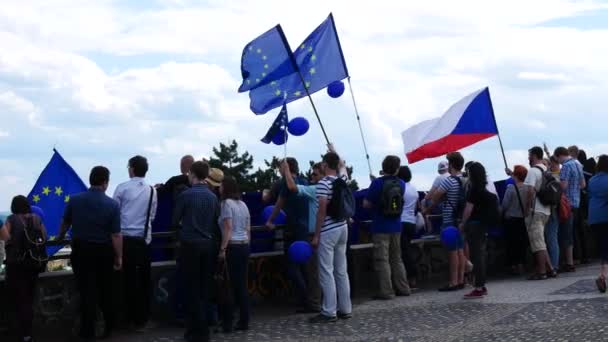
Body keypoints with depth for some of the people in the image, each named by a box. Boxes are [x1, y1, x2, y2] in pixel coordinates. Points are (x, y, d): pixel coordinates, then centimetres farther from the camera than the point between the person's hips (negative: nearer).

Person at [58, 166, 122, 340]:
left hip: (80, 250, 1)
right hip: (103, 252, 0)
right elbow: (116, 235, -13)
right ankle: (109, 327, 28)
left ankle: (87, 331, 8)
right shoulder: (112, 205, -14)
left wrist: (60, 237, 30)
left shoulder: (74, 200, -7)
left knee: (86, 291, 6)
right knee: (105, 290, 16)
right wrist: (119, 257, -2)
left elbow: (65, 224, 9)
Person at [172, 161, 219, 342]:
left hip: (190, 244, -4)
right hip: (208, 244, 5)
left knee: (193, 288, 0)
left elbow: (174, 221, -1)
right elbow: (216, 223, 9)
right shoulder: (213, 197, 3)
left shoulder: (185, 195, -10)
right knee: (204, 287, 11)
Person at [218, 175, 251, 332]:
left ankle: (227, 323, -1)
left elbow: (228, 228, -17)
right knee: (242, 285, 9)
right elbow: (248, 229, 14)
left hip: (232, 247, -7)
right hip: (244, 246, 7)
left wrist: (222, 249, -18)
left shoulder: (226, 203, -9)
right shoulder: (243, 204, 14)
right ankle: (244, 322, 11)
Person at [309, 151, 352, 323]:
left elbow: (322, 211, -18)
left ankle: (329, 312, -4)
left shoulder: (323, 183, -15)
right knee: (341, 271, 12)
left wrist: (316, 235, -14)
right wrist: (334, 153, 45)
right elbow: (342, 167, 32)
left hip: (328, 231, -8)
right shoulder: (342, 180, 6)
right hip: (342, 228, 8)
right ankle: (345, 309, 15)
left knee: (326, 272, -4)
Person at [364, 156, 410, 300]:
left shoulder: (377, 183, -14)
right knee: (396, 258, 18)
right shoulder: (401, 184, 0)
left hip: (380, 227, -5)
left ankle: (386, 291, -2)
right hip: (396, 227, 5)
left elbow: (366, 204, -11)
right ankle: (403, 288, 22)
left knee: (382, 260, -1)